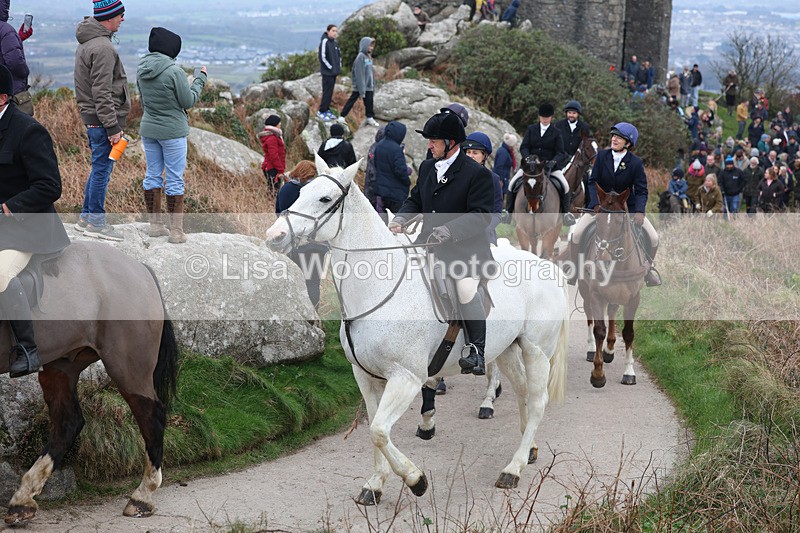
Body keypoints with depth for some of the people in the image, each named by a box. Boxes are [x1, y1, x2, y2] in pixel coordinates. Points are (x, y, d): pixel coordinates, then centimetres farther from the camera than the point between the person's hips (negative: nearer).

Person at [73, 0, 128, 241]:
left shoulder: (87, 43, 14)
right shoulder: (102, 47, -19)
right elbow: (102, 93, -22)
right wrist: (113, 127, -20)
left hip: (91, 116, 10)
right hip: (102, 118, -10)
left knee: (100, 167, 18)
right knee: (102, 168, -1)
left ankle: (86, 217, 25)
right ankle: (95, 222, 6)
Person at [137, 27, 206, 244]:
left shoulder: (142, 71, 1)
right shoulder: (174, 71, -20)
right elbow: (188, 100, -11)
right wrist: (201, 78, 0)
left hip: (148, 129, 6)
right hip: (172, 131, -6)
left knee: (152, 175, 14)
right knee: (175, 179, 0)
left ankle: (155, 224, 20)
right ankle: (176, 230, 2)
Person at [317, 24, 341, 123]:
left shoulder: (335, 43, 10)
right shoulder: (324, 41, -15)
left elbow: (339, 54, 23)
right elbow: (322, 56, -18)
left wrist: (339, 65, 11)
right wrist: (330, 67, -15)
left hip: (334, 72, 8)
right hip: (327, 72, -8)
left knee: (330, 92, 13)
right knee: (327, 91, -4)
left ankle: (327, 110, 22)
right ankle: (321, 111, 5)